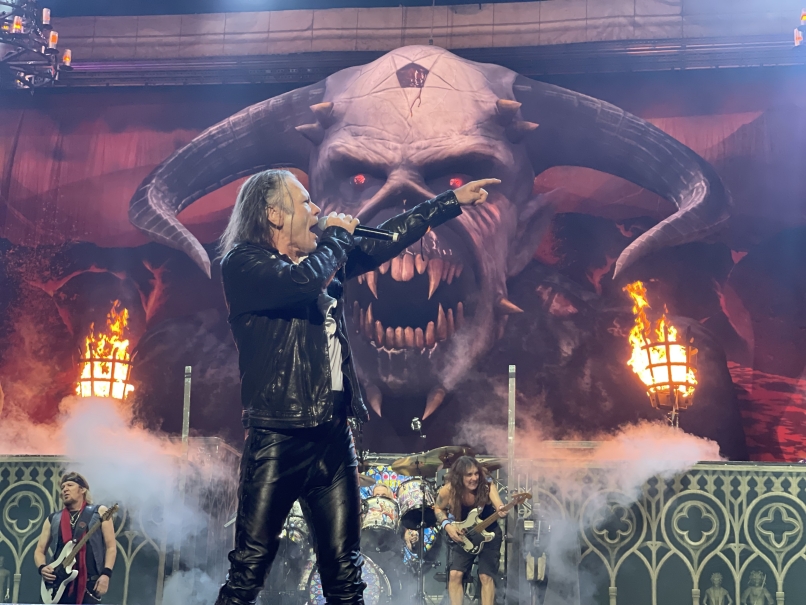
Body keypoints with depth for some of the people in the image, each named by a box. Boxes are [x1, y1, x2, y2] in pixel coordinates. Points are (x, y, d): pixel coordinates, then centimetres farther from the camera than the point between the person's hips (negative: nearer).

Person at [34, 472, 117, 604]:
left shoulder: (99, 512, 8)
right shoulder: (53, 519, 17)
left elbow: (111, 547, 3)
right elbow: (39, 550, 20)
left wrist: (106, 574, -10)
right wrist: (42, 567, -2)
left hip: (89, 584, -3)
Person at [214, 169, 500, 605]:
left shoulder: (323, 259, 17)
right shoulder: (242, 263, -5)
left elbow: (383, 242, 26)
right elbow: (301, 281, -23)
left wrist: (452, 201, 28)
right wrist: (337, 234, -5)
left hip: (333, 437, 7)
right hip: (276, 438, -7)